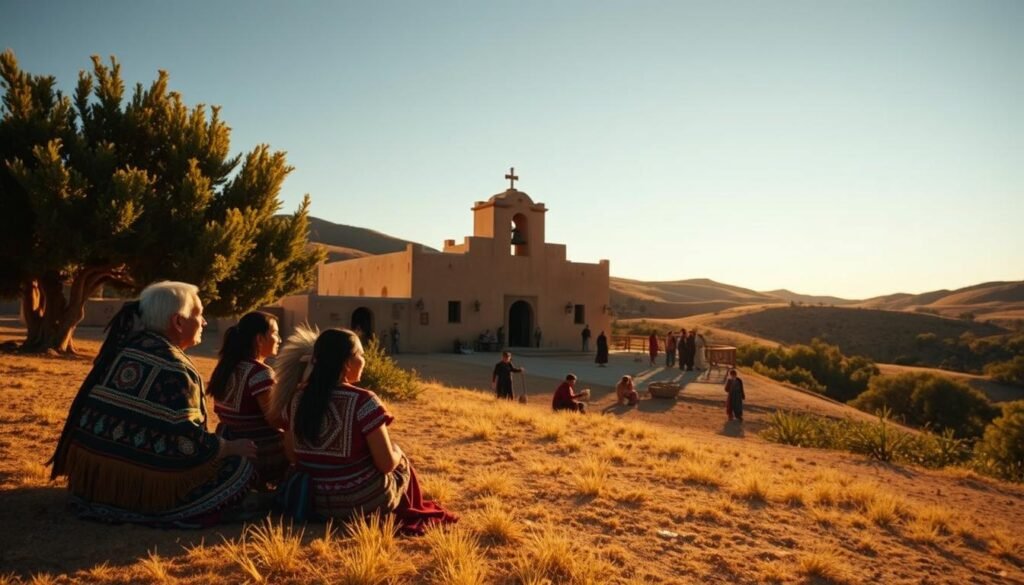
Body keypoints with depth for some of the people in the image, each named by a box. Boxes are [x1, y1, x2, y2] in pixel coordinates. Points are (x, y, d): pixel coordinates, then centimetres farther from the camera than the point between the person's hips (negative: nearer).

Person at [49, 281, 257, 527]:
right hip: (140, 485, -9)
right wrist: (233, 447, -5)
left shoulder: (124, 346, 7)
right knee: (240, 466, -2)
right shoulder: (172, 367, -19)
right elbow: (187, 441, -21)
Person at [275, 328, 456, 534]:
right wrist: (395, 451, 5)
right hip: (361, 502, -6)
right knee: (401, 463, 24)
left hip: (312, 500, 6)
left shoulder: (298, 397, -3)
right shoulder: (363, 401, -21)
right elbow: (387, 464, -17)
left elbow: (293, 455, 6)